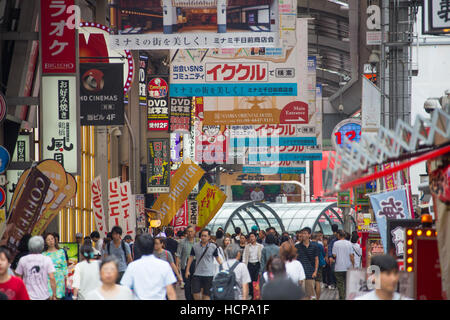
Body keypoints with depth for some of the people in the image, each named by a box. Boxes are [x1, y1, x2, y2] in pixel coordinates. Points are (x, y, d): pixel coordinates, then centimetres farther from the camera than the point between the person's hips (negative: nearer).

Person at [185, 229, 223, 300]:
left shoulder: (213, 247, -1)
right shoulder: (195, 246, 3)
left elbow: (217, 258, 6)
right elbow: (191, 258, 10)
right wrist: (187, 270, 6)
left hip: (209, 274, -1)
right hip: (197, 274, 1)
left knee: (206, 294, 3)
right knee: (195, 293, -4)